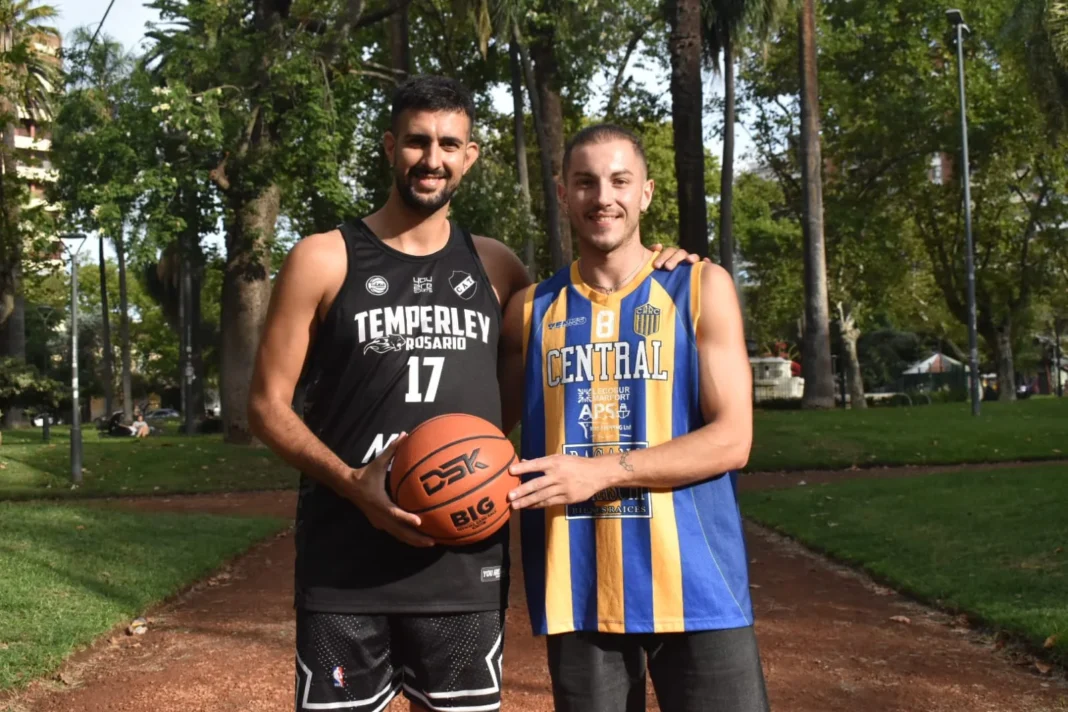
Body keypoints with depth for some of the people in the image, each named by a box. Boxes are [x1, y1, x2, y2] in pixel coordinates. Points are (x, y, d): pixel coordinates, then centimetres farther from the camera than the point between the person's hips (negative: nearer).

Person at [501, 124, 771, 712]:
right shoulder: (531, 311, 8)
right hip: (579, 589, 2)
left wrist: (602, 472, -16)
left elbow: (731, 439, -7)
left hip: (692, 582, -2)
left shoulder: (701, 290, 1)